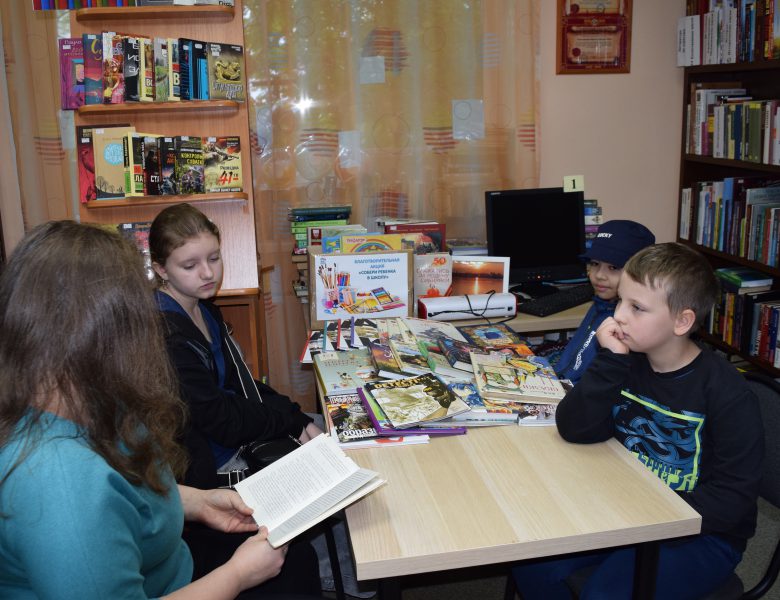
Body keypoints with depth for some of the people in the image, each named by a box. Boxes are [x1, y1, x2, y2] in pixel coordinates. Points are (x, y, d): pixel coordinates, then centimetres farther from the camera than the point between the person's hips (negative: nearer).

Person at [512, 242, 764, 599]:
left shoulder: (727, 393, -18)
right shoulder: (628, 364, -4)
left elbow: (732, 498, -17)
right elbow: (575, 430, -13)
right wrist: (610, 361, -24)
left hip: (700, 533, -5)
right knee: (532, 564, -9)